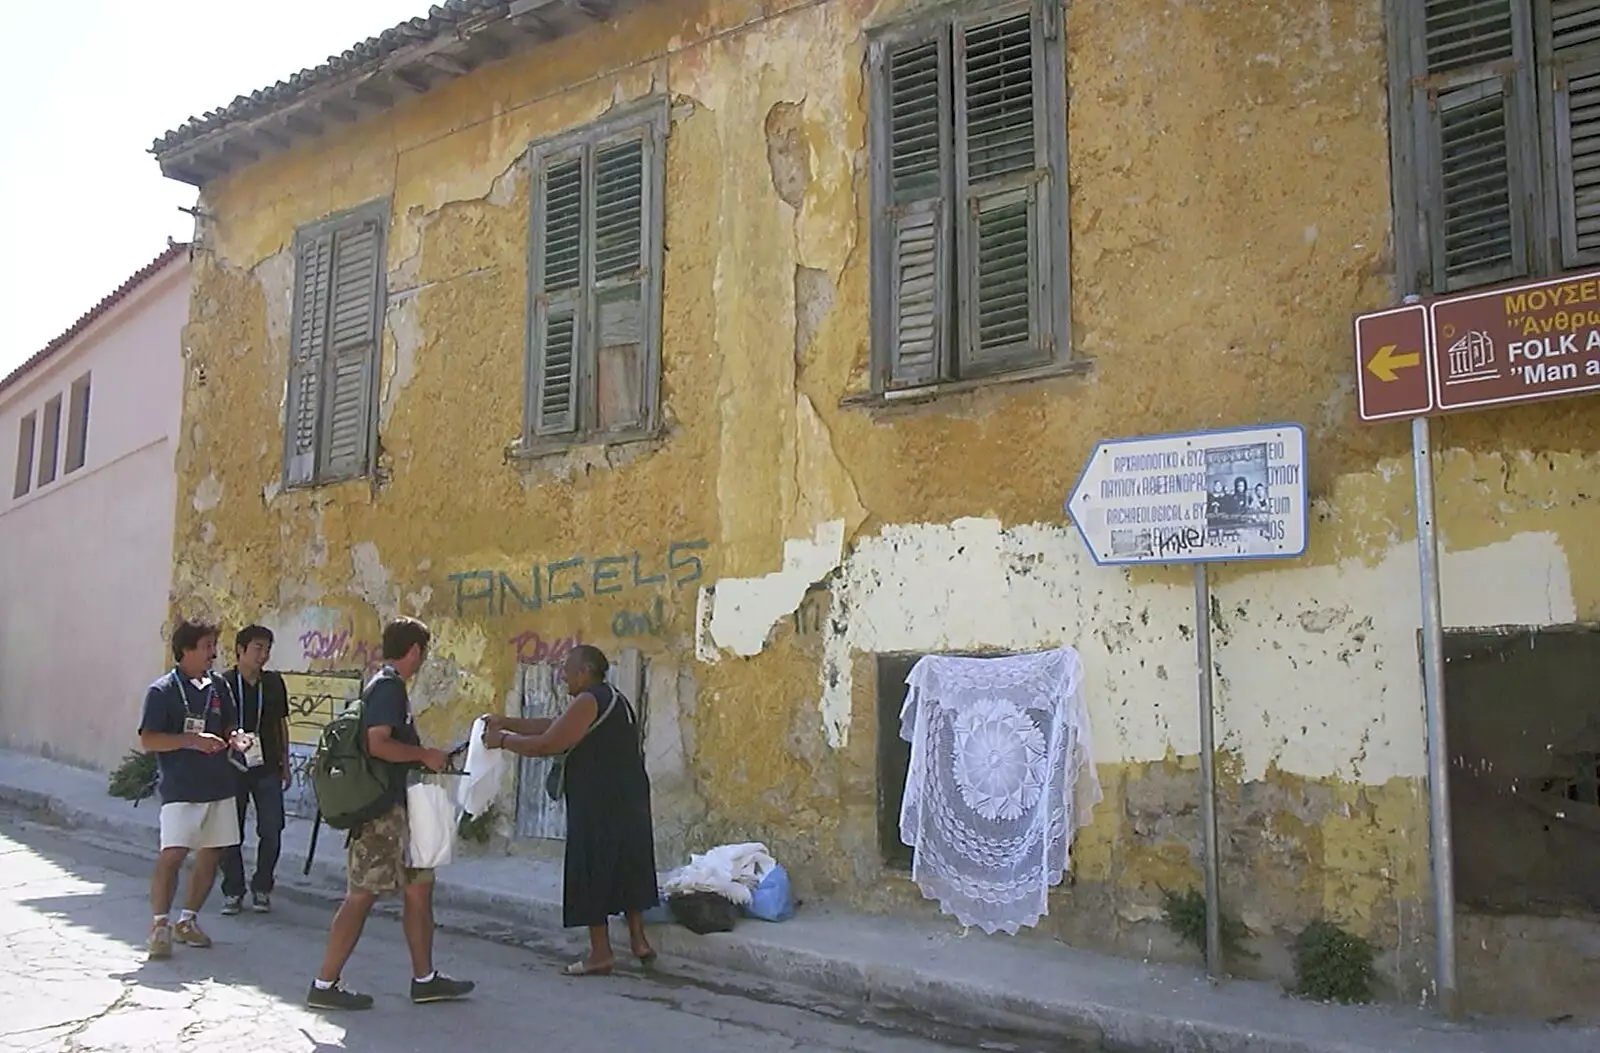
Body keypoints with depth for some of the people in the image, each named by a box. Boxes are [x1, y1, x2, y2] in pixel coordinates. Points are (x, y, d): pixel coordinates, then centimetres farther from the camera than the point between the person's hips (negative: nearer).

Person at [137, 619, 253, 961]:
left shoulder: (218, 686, 10)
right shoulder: (163, 691, -7)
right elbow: (148, 740, -11)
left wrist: (236, 737, -2)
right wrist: (191, 740, -21)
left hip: (219, 787, 6)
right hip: (181, 789, -6)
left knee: (209, 855, 11)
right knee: (172, 854, -14)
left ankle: (188, 920, 25)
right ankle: (159, 926, -4)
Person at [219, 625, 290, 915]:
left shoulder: (274, 683, 6)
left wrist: (285, 764, 13)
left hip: (267, 768, 3)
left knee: (272, 830, 0)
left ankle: (261, 889, 15)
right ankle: (233, 891, 16)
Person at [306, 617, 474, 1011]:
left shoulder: (389, 685, 16)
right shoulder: (388, 686, -14)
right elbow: (377, 743, -24)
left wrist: (426, 757, 18)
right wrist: (425, 755, -15)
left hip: (395, 807, 10)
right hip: (380, 807, -10)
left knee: (419, 886, 12)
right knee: (362, 895, -3)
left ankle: (424, 978, 20)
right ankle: (324, 985, 5)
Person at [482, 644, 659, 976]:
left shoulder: (589, 701, -13)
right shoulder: (611, 698, 18)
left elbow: (548, 744, -16)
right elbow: (555, 725, 18)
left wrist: (502, 740, -4)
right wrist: (507, 722, 15)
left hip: (599, 807, -10)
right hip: (627, 803, 10)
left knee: (591, 874, -1)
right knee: (626, 870, 16)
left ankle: (601, 954, 4)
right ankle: (639, 942, 20)